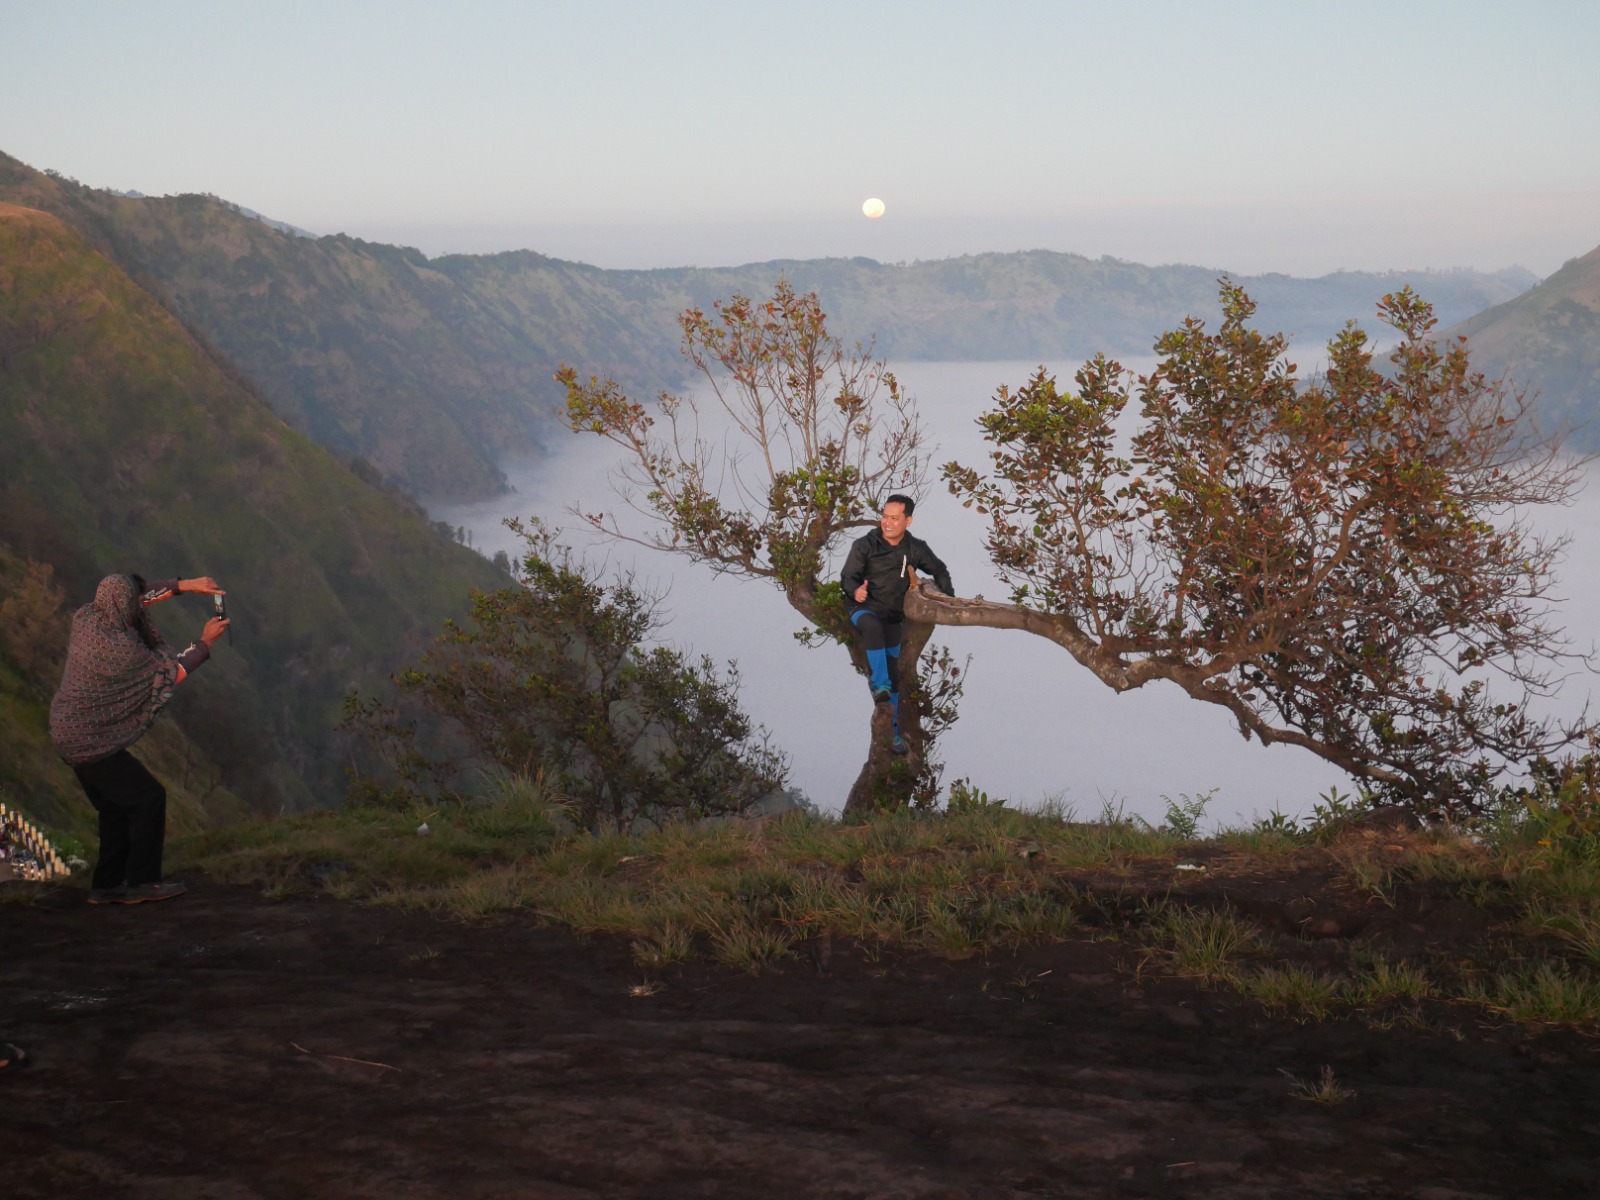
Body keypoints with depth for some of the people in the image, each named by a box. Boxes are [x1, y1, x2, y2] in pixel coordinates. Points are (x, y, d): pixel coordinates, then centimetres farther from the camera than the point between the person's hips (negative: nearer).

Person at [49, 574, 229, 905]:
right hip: (91, 741, -9)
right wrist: (205, 642, 1)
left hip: (69, 734, 9)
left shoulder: (86, 617, -2)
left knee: (117, 808, 17)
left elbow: (141, 598, 14)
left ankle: (106, 886, 21)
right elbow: (170, 674, -10)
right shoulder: (120, 649, -25)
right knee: (148, 797, -1)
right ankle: (141, 883, 2)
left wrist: (184, 585, 11)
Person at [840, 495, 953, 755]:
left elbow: (939, 571, 19)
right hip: (864, 609, -4)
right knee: (873, 625, -41)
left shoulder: (915, 549, 2)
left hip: (893, 617, 4)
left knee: (893, 675, 5)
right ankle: (880, 686, -38)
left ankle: (892, 732, 16)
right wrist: (855, 590, -34)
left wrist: (949, 598, 8)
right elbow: (848, 576, -12)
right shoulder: (864, 546, -8)